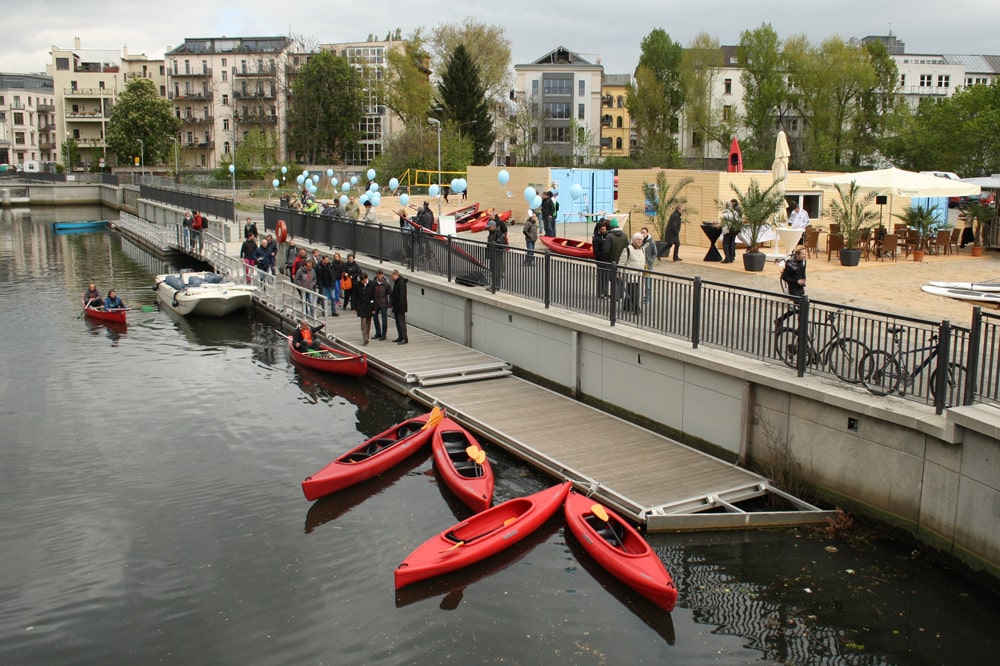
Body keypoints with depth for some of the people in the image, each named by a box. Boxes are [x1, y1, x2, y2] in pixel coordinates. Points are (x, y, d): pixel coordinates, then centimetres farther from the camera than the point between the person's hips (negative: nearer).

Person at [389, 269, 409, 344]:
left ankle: (405, 338, -8)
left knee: (401, 322, -10)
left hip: (400, 307, -11)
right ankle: (400, 337, 22)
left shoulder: (401, 283, -18)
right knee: (398, 322, 15)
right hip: (396, 307, 11)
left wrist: (400, 305, -24)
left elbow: (401, 296, -22)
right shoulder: (396, 282, 14)